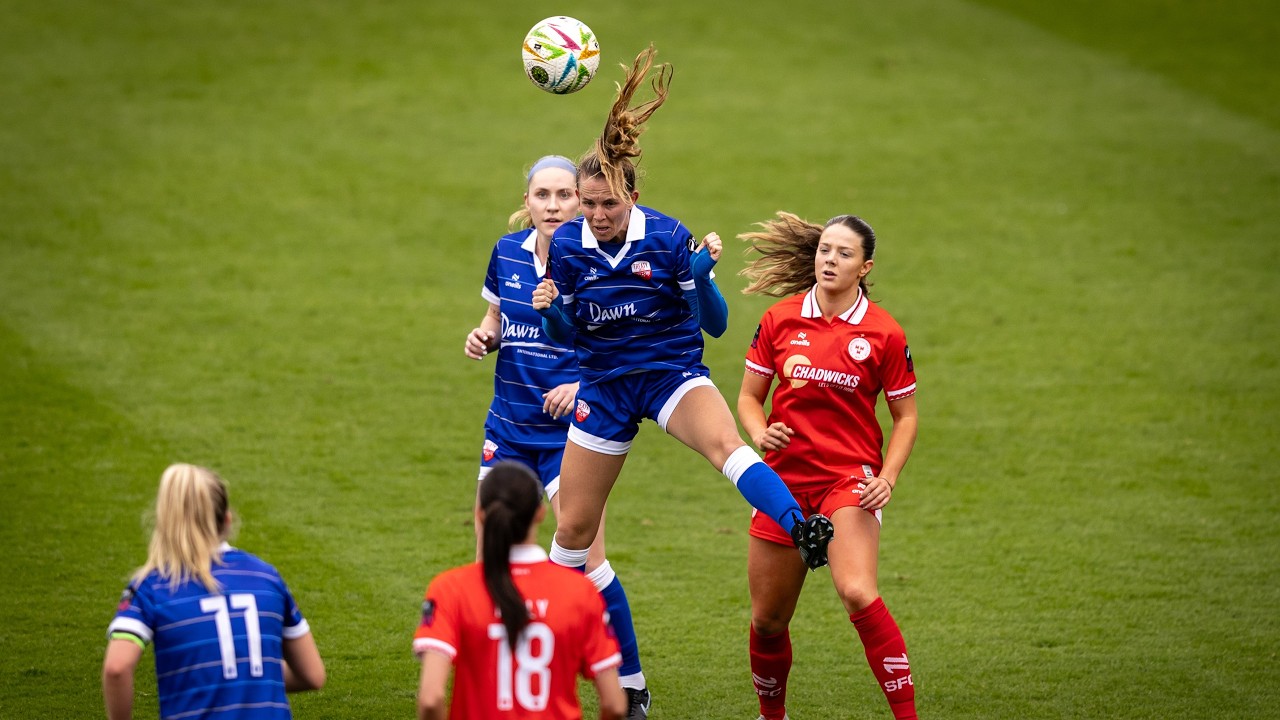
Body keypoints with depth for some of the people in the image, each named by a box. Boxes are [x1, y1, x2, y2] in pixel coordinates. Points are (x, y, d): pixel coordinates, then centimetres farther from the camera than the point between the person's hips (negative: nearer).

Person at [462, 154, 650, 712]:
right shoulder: (508, 253, 3)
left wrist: (584, 386, -23)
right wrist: (483, 338, -3)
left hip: (570, 430, -5)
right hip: (510, 426, 5)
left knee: (586, 562, -10)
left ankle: (631, 685, 4)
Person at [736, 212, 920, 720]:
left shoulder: (884, 334, -4)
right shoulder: (780, 320, 2)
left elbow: (906, 415, 5)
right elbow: (749, 396, 11)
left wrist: (887, 477, -10)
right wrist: (759, 432, -11)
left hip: (849, 478, -3)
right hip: (784, 480, 3)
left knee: (857, 592, -28)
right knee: (768, 619, 8)